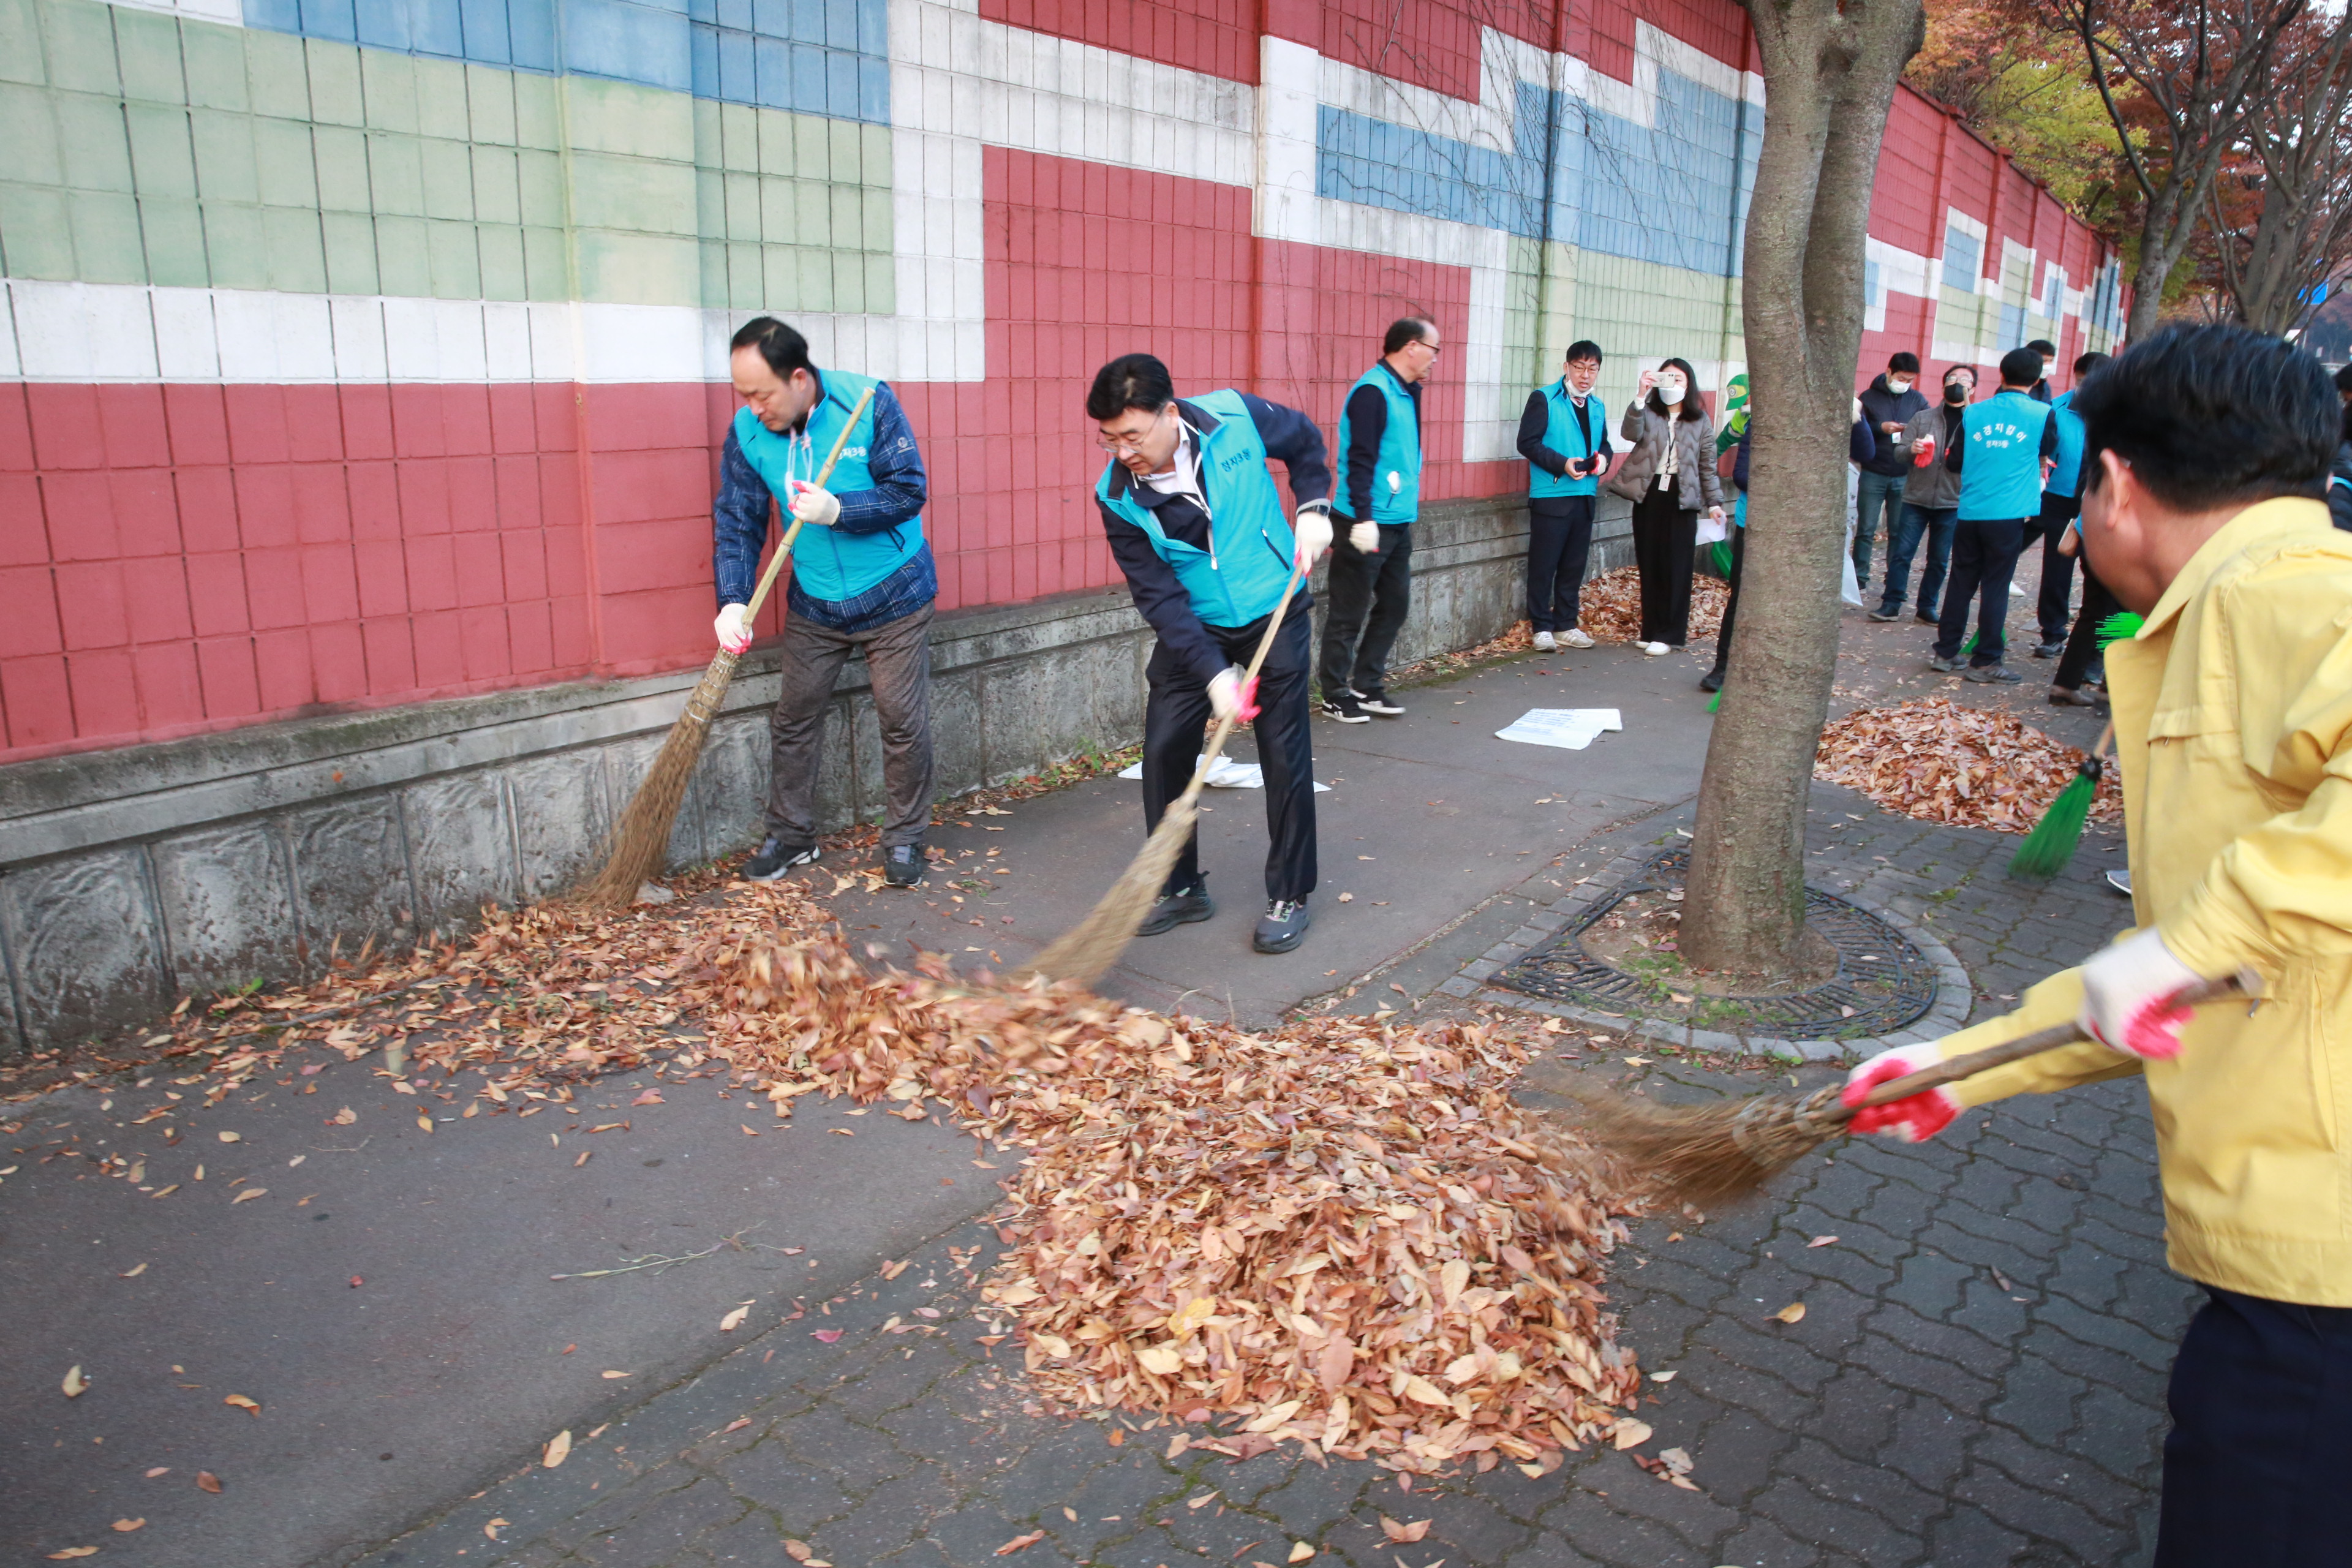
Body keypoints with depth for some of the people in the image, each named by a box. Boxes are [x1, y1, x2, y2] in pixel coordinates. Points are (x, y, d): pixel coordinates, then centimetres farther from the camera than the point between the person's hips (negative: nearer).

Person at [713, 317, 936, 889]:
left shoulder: (868, 402, -18)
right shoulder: (747, 433, -8)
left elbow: (910, 490, -18)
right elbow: (736, 522, -6)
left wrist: (836, 511, -31)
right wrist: (732, 602, -18)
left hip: (893, 597, -3)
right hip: (813, 605, 4)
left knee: (903, 720, 1)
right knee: (794, 718, 9)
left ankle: (904, 838, 18)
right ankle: (791, 836, 26)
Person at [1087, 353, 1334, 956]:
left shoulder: (1236, 418, -19)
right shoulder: (1117, 496, -17)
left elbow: (1305, 440, 4)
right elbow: (1157, 596, -17)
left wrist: (1313, 507, -8)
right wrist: (1214, 672, -25)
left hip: (1274, 613, -2)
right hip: (1191, 629, 2)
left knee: (1285, 756, 0)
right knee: (1163, 752, 0)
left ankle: (1289, 898, 14)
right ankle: (1182, 889, 19)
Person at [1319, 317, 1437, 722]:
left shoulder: (1405, 392, 13)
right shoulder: (1372, 392, -15)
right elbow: (1360, 460, -21)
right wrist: (1363, 519, -25)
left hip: (1398, 524, 9)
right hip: (1365, 525, -9)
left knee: (1394, 604, 13)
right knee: (1349, 613, 1)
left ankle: (1366, 686, 24)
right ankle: (1336, 697, 11)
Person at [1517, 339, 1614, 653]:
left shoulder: (1597, 408, 16)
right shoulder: (1544, 399, -5)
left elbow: (1604, 444, 23)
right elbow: (1528, 442, -11)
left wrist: (1603, 458, -2)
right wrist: (1563, 463, -20)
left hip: (1584, 497, 7)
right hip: (1550, 496, -7)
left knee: (1574, 565, 10)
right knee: (1543, 565, -3)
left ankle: (1565, 626, 19)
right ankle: (1542, 627, 5)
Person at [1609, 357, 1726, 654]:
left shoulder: (1700, 422, 7)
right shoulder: (1649, 414, 5)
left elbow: (1708, 466, 11)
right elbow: (1632, 433, -18)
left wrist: (1714, 502, 6)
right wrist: (1640, 396, -29)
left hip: (1681, 499, -1)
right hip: (1648, 495, 1)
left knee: (1675, 568, -2)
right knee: (1649, 565, 5)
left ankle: (1669, 635, 3)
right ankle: (1650, 629, 14)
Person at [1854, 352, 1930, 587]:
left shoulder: (1917, 400, 8)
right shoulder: (1869, 397, 2)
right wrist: (1881, 428, -16)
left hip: (1904, 477, 2)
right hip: (1873, 475, -2)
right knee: (1866, 529, -1)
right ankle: (1860, 576, 7)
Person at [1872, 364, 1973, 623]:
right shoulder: (1923, 418, 8)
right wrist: (1911, 449, -17)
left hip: (1952, 502, 0)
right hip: (1916, 497, 0)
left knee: (1939, 560, 6)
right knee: (1901, 552, -3)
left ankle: (1928, 606, 16)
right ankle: (1891, 604, 5)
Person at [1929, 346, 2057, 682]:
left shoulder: (1974, 413, 4)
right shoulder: (2042, 414, -3)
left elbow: (1954, 462, 8)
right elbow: (2048, 452, 14)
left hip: (1969, 513, 3)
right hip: (2009, 515, -3)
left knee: (1961, 584, 11)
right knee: (1996, 588, 2)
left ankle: (1945, 652, 16)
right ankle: (1985, 661, 5)